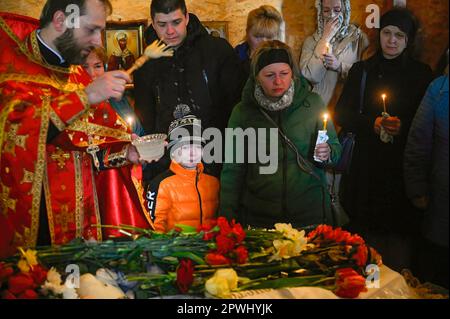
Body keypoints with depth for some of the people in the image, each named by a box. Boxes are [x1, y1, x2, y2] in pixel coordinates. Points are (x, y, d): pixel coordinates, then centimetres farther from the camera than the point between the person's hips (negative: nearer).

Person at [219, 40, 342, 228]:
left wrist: (328, 154, -14)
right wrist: (228, 217, -2)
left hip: (310, 211, 0)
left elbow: (335, 147, 8)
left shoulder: (312, 103, -2)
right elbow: (232, 170, 2)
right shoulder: (242, 112, -1)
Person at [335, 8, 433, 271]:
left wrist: (403, 126, -14)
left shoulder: (421, 74, 6)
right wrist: (371, 123, -11)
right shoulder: (362, 70, 11)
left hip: (403, 167, -1)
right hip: (366, 167, 2)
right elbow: (342, 115, 6)